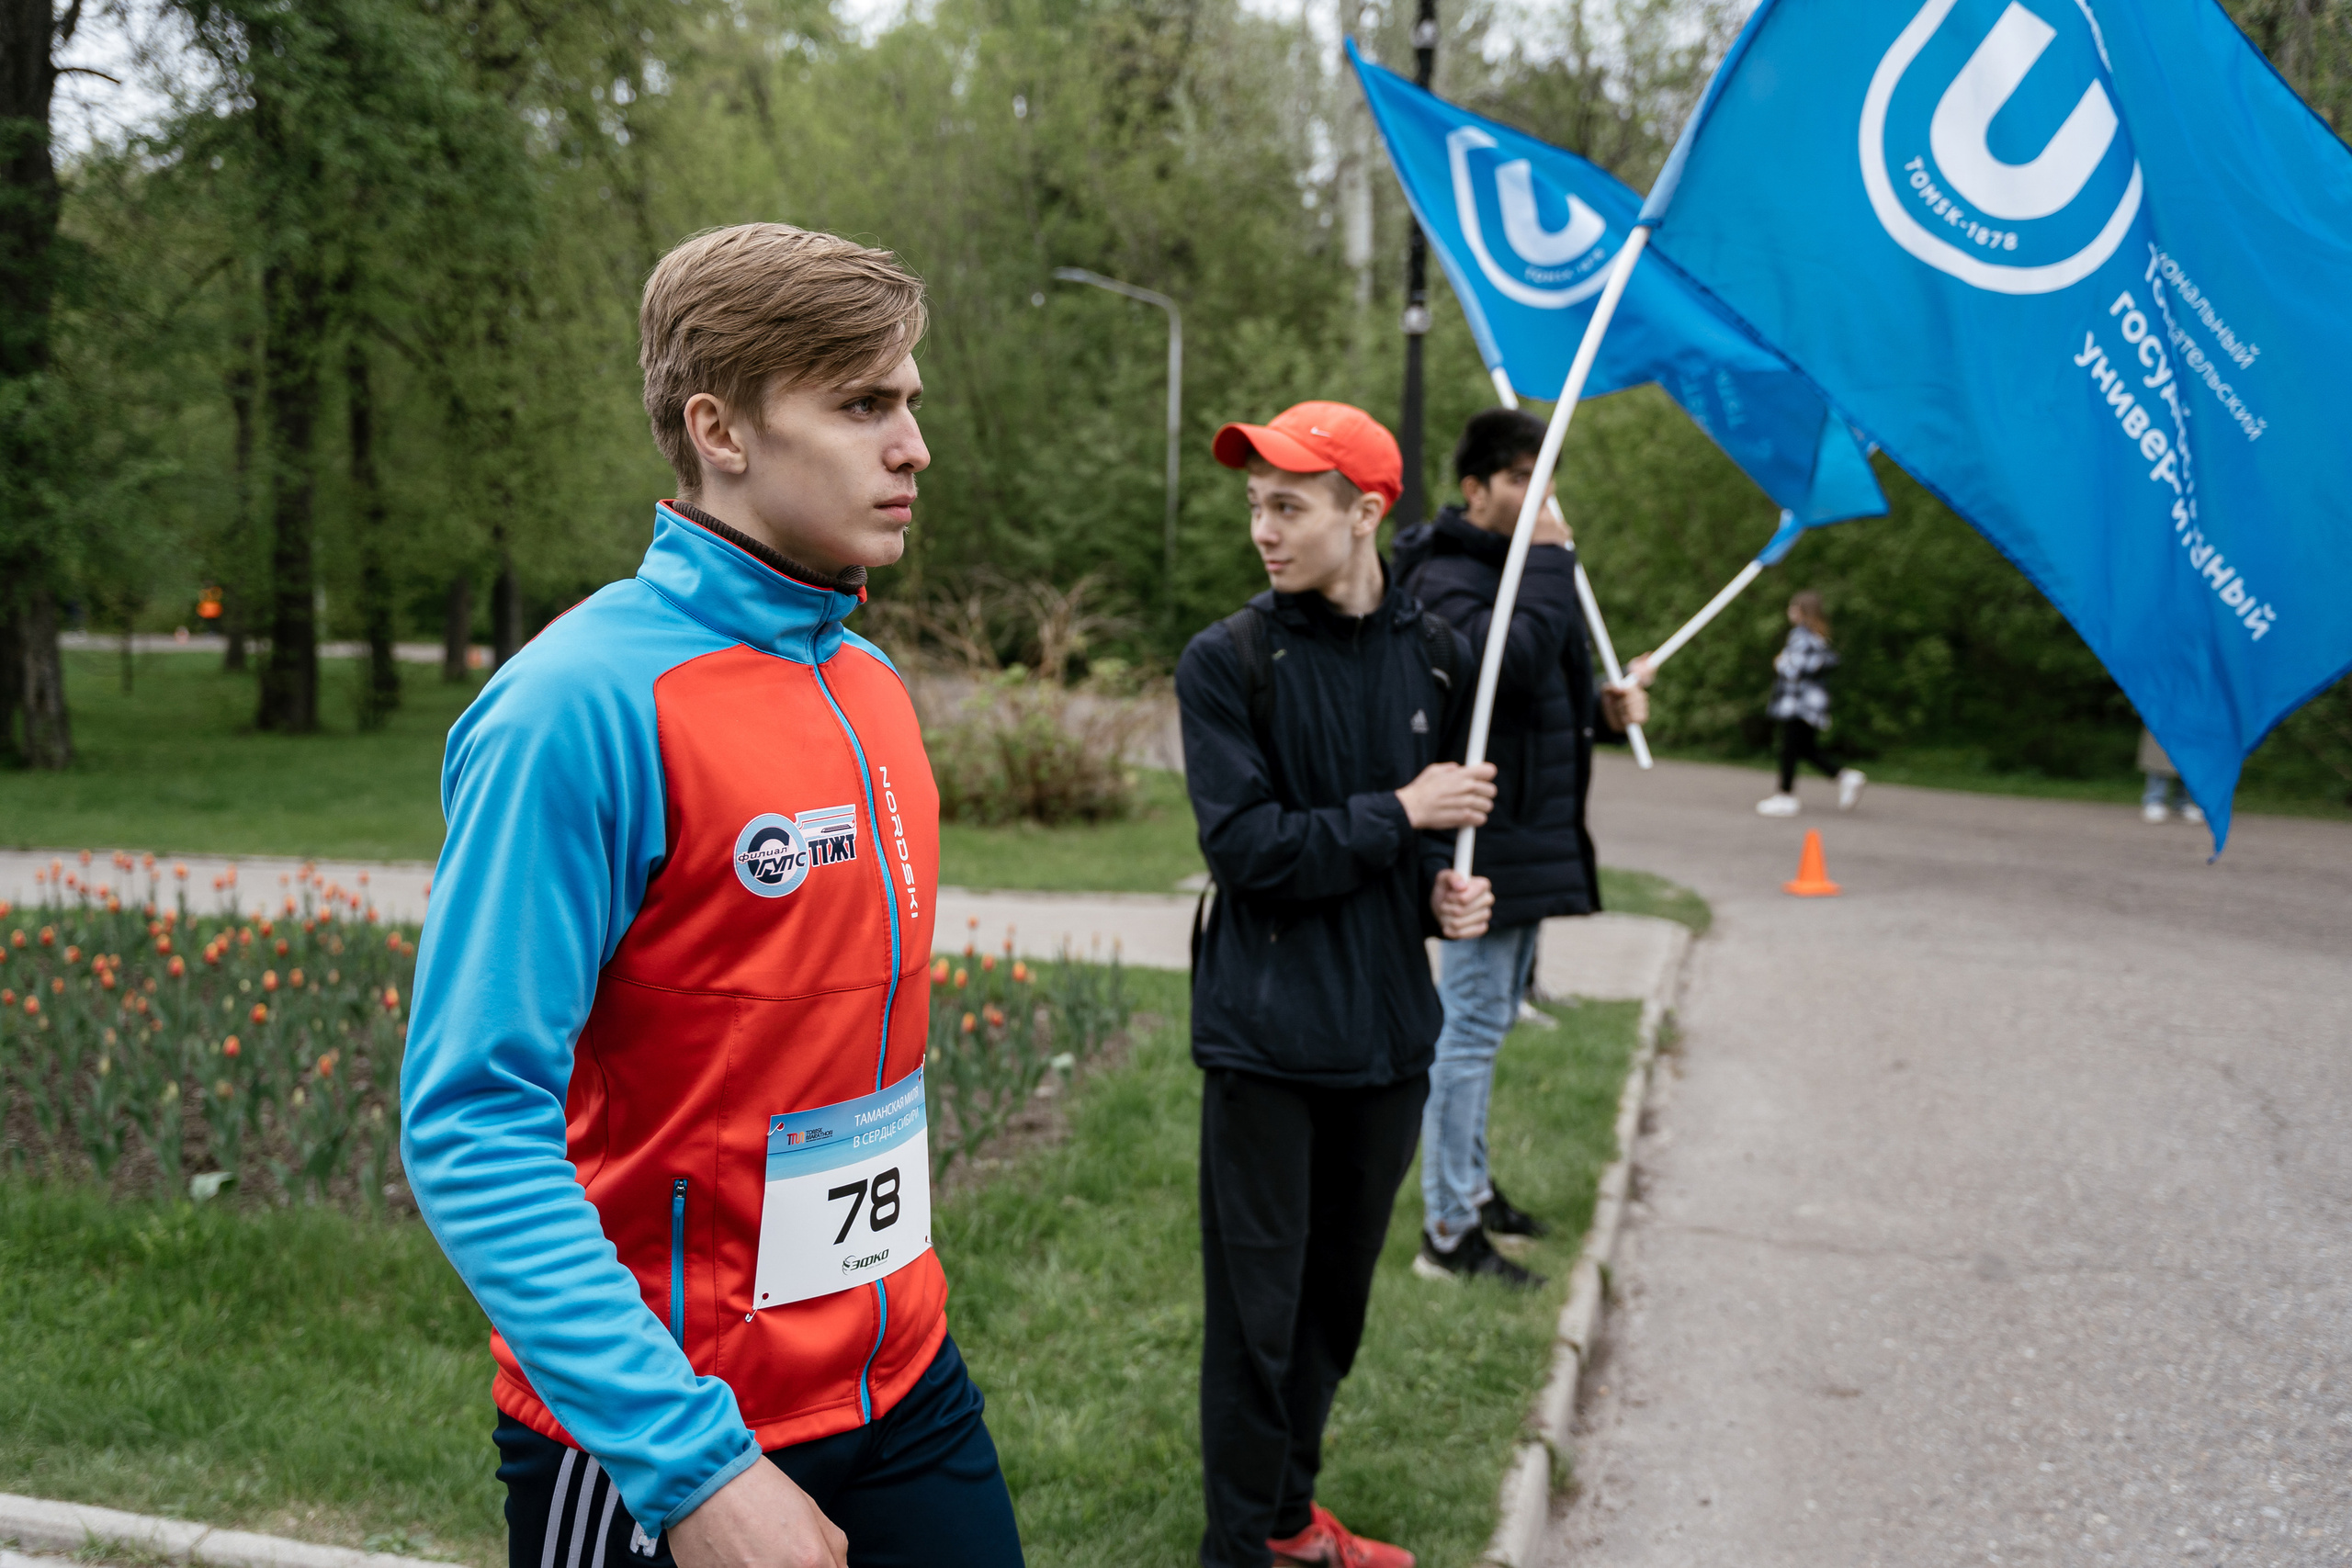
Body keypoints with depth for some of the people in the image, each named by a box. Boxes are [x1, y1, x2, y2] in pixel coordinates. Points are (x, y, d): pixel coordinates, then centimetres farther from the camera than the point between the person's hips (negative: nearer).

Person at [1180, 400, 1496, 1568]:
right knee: (1256, 1307, 3)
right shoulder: (1226, 663, -9)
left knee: (1338, 1292, 18)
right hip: (1266, 1042, -4)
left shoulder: (1435, 658, 4)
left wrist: (1446, 892, -2)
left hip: (1388, 1033, 5)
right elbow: (1247, 850, -17)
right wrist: (1399, 815, -15)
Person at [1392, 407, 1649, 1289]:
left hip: (1532, 829, 10)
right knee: (1472, 1022, -7)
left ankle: (1472, 1189, 32)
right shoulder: (1445, 576, -14)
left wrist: (1605, 709, 7)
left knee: (1488, 1018, 19)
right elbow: (1509, 660, -32)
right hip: (1488, 831, -10)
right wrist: (1550, 560, -23)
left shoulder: (1522, 566, 18)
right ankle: (1449, 1232, -1)